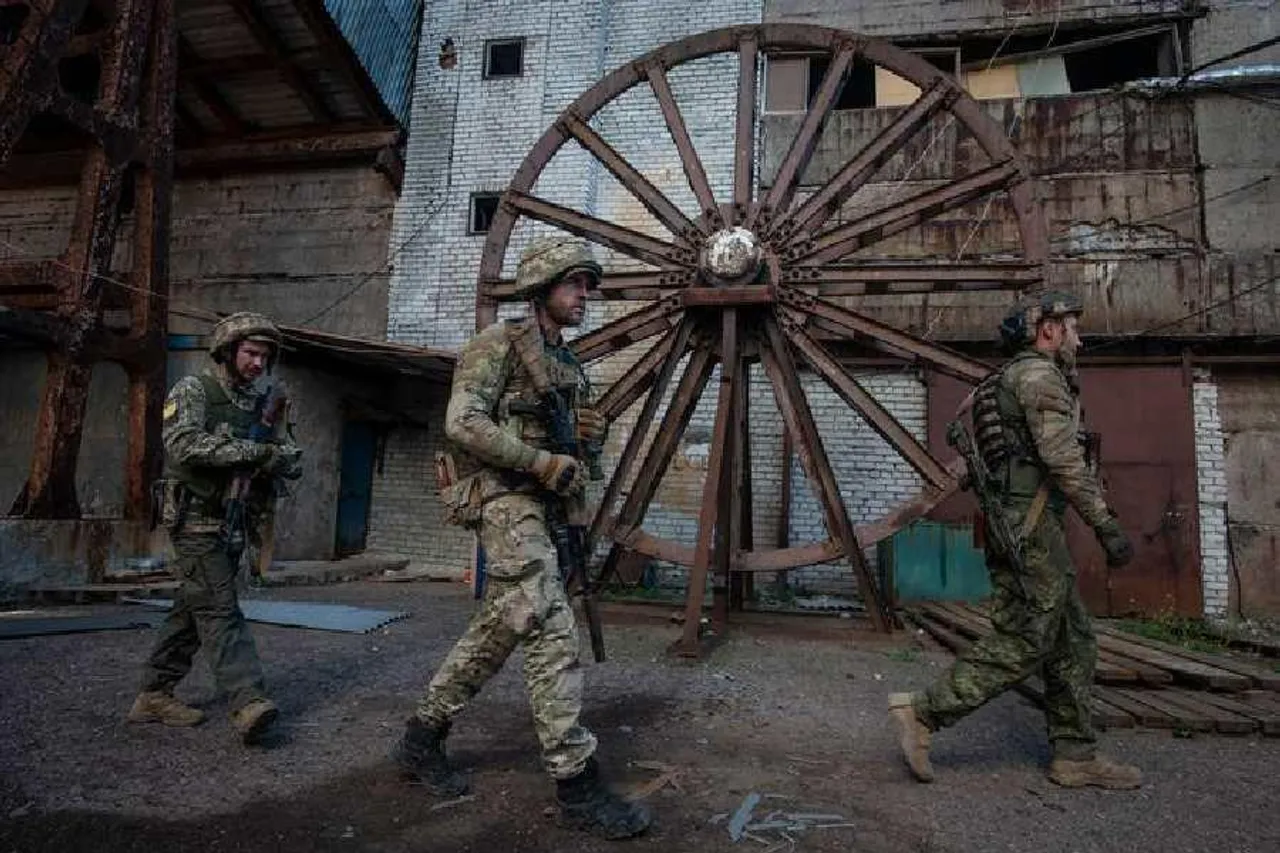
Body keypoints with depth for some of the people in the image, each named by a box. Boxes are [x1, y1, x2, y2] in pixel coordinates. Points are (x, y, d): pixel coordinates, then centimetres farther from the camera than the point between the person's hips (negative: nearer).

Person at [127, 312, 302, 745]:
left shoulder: (264, 402, 10)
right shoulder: (193, 390, -6)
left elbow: (292, 461, 7)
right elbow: (184, 444, -23)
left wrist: (285, 458, -17)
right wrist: (253, 451, -26)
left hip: (235, 526, 7)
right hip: (197, 522, -7)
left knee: (191, 611, 13)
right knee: (220, 611, -11)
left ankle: (154, 697, 24)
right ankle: (248, 703, -16)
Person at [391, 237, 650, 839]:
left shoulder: (569, 364, 18)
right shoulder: (499, 343, -7)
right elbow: (463, 422, -18)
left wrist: (592, 433, 3)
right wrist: (544, 462, -21)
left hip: (546, 503, 9)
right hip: (505, 498, -9)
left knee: (497, 629, 14)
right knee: (551, 630, -13)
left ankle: (421, 739, 30)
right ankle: (577, 784, -6)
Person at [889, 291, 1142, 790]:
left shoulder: (1011, 380, 23)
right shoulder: (1039, 373, -8)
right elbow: (1062, 457, -18)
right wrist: (1105, 524, -16)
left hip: (1018, 523, 11)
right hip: (1031, 524, -11)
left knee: (1073, 644, 13)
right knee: (1022, 643, -8)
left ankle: (1075, 756, 19)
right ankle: (923, 713, -5)